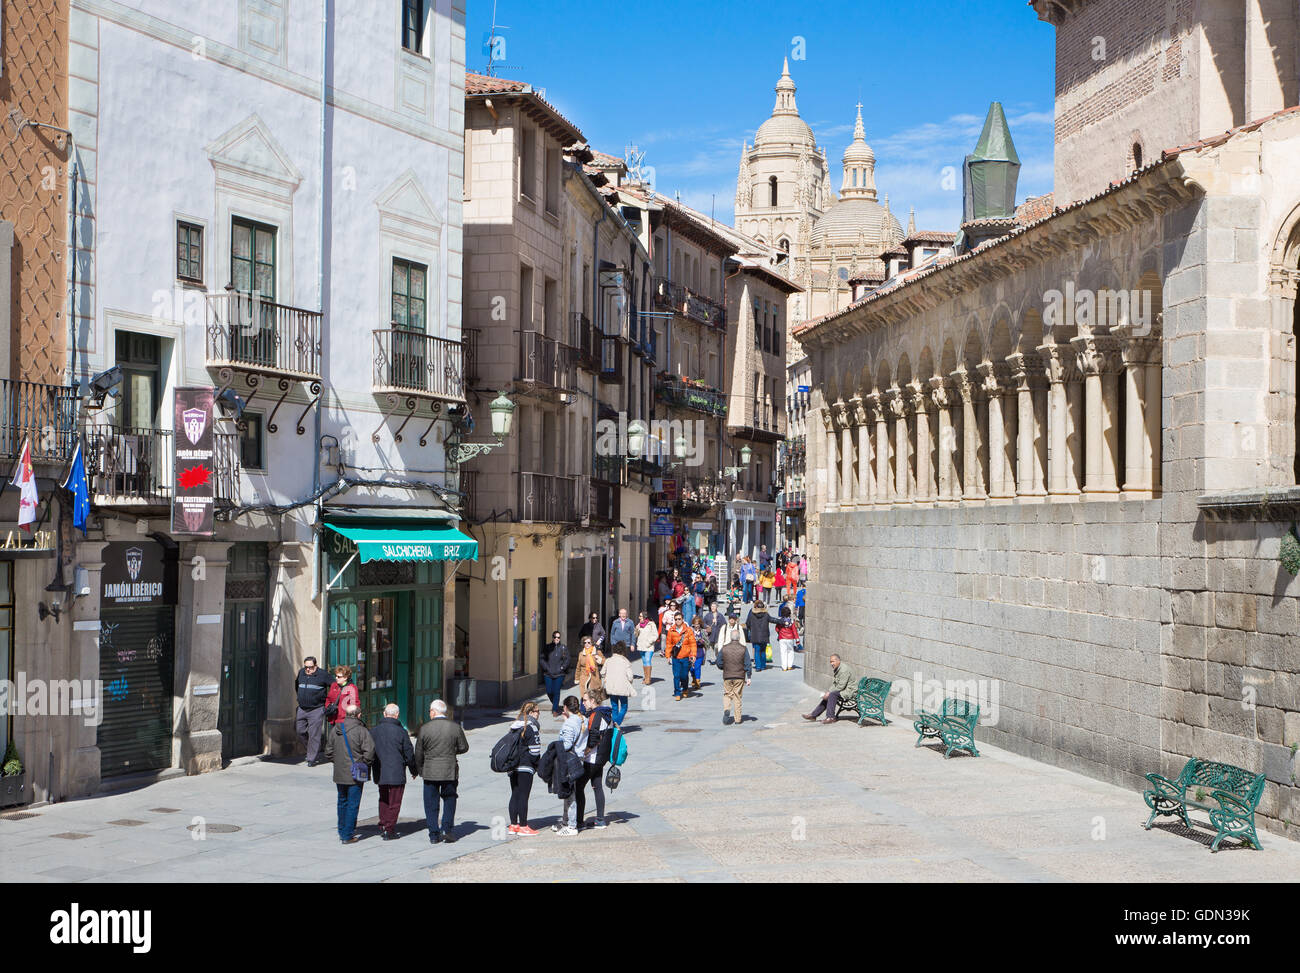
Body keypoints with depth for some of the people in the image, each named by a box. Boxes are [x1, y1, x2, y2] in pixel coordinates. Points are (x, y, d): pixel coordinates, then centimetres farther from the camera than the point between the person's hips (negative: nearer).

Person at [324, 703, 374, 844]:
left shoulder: (335, 729, 2)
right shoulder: (361, 731, -16)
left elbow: (328, 751, 9)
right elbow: (369, 752, -20)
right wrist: (366, 763, -2)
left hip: (339, 774, 5)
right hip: (355, 774, -5)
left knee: (342, 802, 20)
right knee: (353, 804, 2)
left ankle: (342, 832, 28)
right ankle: (348, 836, 2)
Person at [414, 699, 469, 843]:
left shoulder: (425, 729, -6)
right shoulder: (455, 727, -4)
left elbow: (419, 753, 1)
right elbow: (464, 748, 3)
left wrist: (418, 769, 16)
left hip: (430, 772, -1)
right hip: (450, 771, 1)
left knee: (431, 804, 8)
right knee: (449, 800, 14)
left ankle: (434, 835, 7)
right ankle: (446, 829, 2)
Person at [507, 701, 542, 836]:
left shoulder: (515, 727, 11)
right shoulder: (531, 728, -13)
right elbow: (534, 751, -15)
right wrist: (540, 766, -2)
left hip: (513, 768, 8)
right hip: (525, 768, -8)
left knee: (515, 795, 13)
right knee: (523, 796, -2)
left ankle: (513, 825, 18)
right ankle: (523, 827, 2)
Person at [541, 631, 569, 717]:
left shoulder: (564, 648, 3)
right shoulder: (548, 647, 5)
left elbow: (567, 660, 3)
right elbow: (542, 659, 6)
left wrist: (561, 668, -6)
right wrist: (547, 668, -5)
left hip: (559, 674, -2)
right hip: (548, 674, 2)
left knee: (556, 692, -6)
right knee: (549, 691, 3)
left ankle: (555, 710, 3)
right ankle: (555, 704, 31)